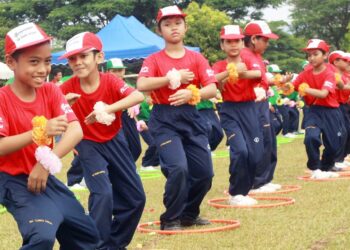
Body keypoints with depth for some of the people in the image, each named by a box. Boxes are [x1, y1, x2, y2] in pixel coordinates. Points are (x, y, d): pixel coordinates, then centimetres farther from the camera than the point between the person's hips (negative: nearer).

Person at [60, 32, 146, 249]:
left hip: (114, 141, 2)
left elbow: (138, 96, -38)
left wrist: (108, 108, -53)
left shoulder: (110, 81, -20)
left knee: (135, 197, 5)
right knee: (103, 194, -21)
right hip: (88, 145, -2)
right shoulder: (68, 88, -18)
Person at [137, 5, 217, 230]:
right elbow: (141, 85, -17)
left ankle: (189, 214, 28)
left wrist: (191, 94, -22)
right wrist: (174, 77, -17)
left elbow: (212, 89, -4)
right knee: (178, 168, -20)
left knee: (204, 173, 4)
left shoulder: (197, 58, 6)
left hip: (191, 118, 4)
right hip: (164, 119, -4)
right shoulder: (154, 59, 1)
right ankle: (170, 219, 0)